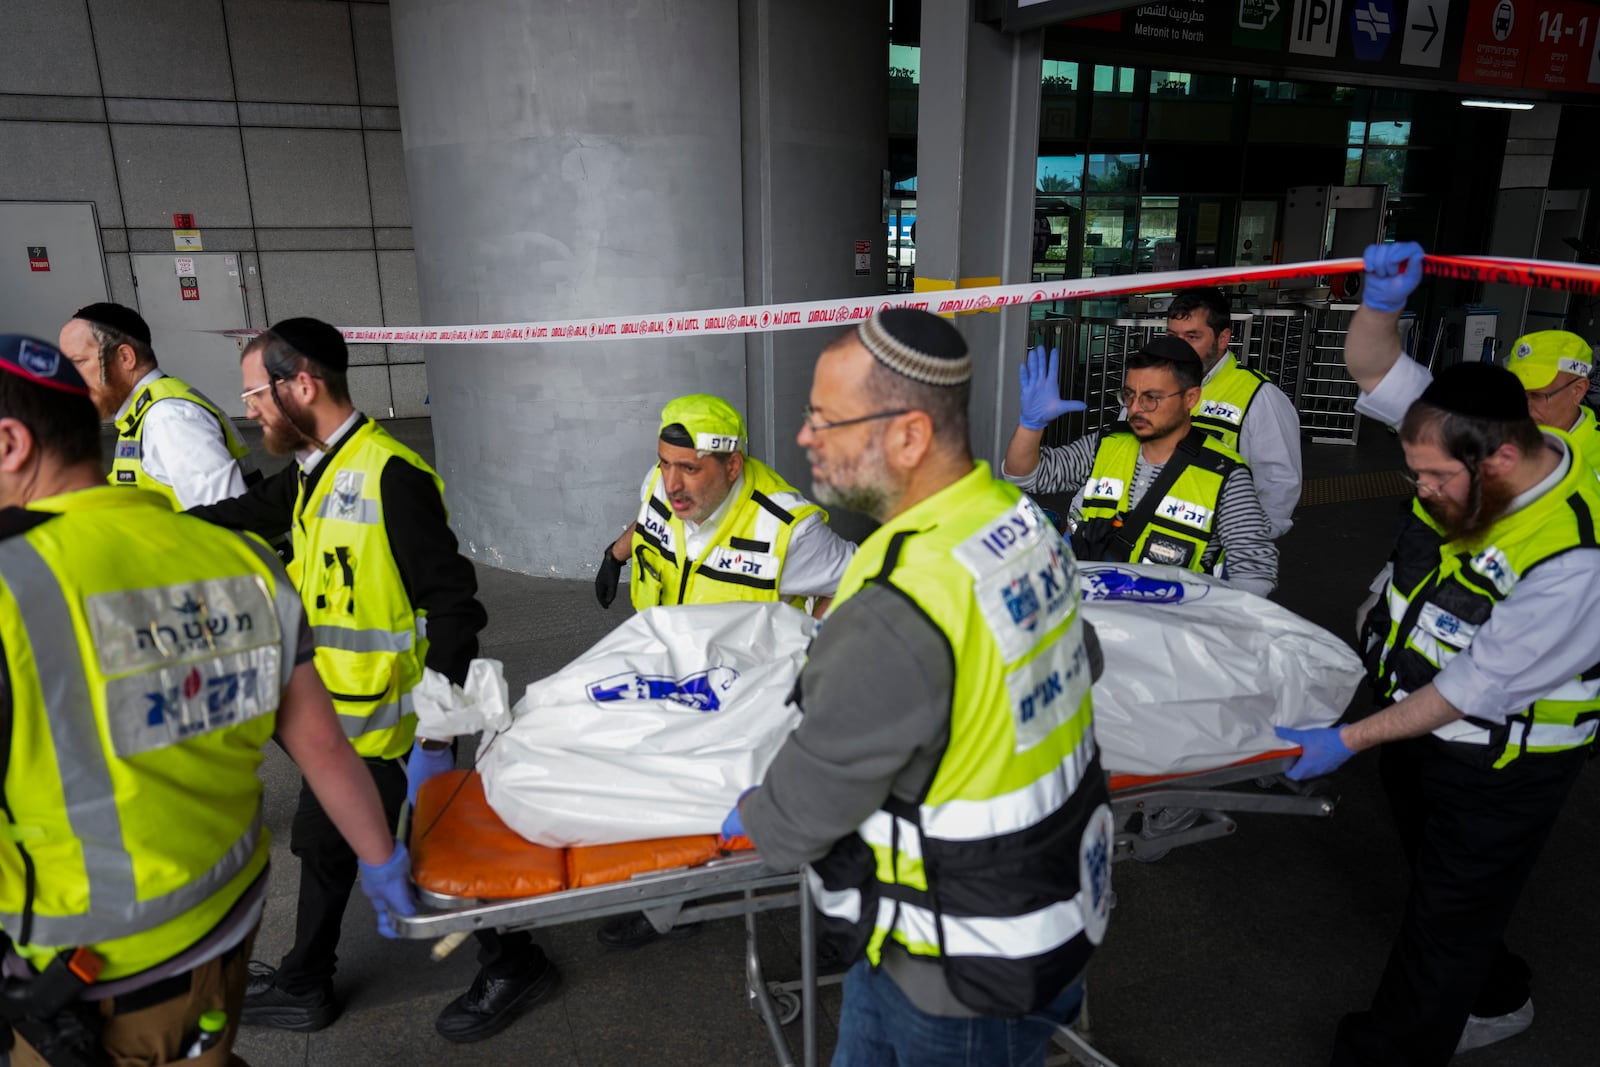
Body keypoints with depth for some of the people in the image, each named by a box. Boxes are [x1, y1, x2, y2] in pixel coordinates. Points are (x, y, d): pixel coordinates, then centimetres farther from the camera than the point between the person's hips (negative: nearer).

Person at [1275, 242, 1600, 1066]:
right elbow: (1373, 370, -4)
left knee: (1447, 922, 11)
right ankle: (1496, 1001, 55)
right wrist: (1381, 305, -25)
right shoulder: (1474, 443, -12)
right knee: (1437, 881, 28)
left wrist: (1351, 741, -22)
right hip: (1417, 722, 8)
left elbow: (1477, 689, -27)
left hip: (1498, 769, -8)